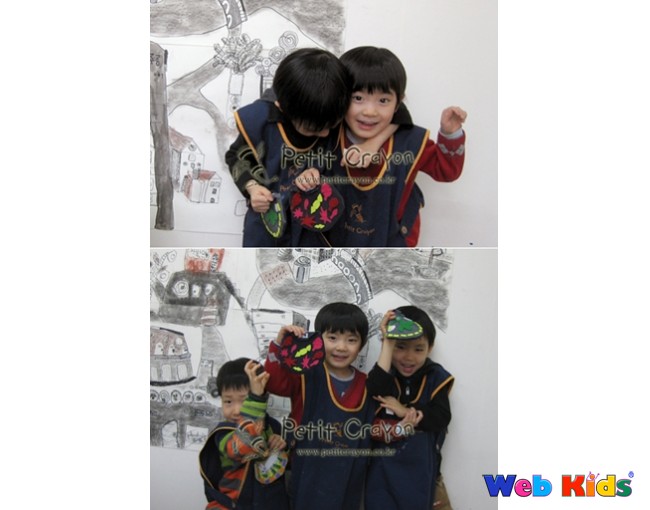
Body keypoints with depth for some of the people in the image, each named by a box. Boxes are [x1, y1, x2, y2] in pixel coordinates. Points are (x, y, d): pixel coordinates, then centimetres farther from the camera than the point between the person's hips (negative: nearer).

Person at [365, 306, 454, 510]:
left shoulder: (436, 377, -5)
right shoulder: (383, 372, -8)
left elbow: (441, 417, -14)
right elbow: (374, 392, -31)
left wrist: (404, 411, -22)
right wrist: (388, 344, -31)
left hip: (419, 469, 1)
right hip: (381, 467, -1)